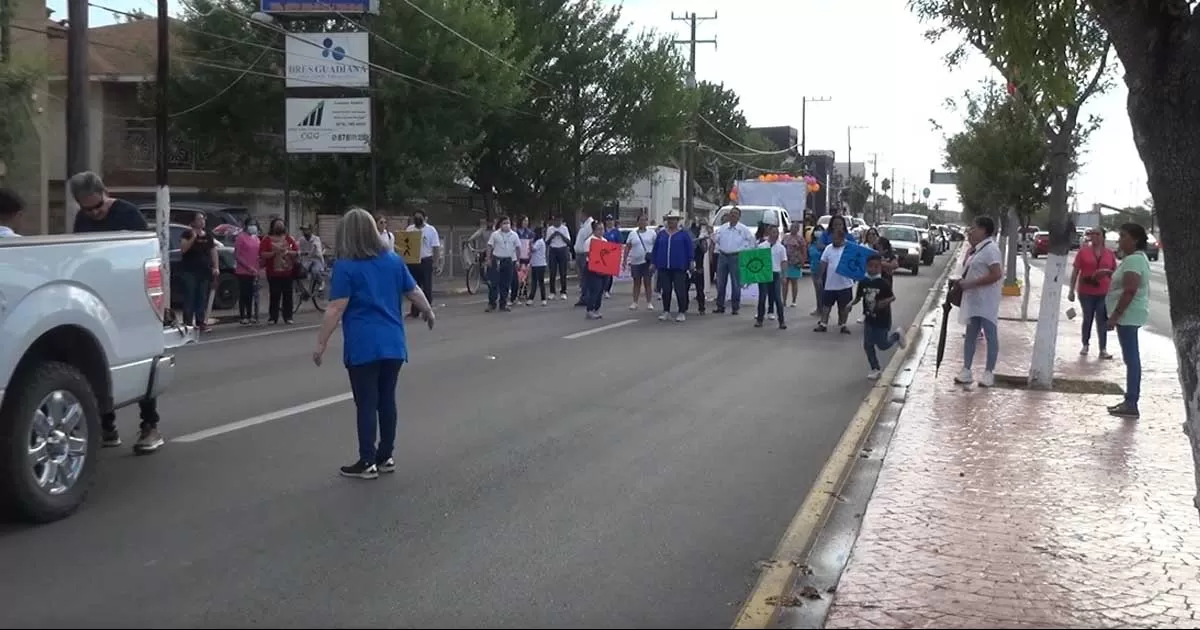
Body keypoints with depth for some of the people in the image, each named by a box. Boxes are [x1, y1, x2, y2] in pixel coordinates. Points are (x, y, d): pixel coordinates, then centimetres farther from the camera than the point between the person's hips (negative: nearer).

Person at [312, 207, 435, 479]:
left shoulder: (345, 266, -8)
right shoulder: (393, 260, 7)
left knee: (366, 403, 1)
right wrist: (428, 312, 34)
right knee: (387, 399, 13)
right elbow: (414, 291, 16)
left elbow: (336, 309, -13)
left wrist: (321, 344, -8)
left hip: (363, 345, -5)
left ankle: (368, 462, 6)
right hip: (393, 343, 5)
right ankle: (386, 457, 20)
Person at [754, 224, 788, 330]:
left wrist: (783, 275, -7)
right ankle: (759, 319, 13)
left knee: (778, 298, 0)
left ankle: (781, 321, 3)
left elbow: (784, 262, 2)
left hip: (776, 274, 0)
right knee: (762, 297, 4)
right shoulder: (761, 246, 2)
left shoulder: (781, 248, 4)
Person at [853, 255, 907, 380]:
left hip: (883, 320, -4)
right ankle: (875, 369, 19)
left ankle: (896, 335, 34)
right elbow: (858, 297, 4)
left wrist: (885, 302, -31)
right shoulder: (863, 282, -6)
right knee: (868, 345, 3)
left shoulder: (884, 283, -17)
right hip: (869, 319, 4)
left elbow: (892, 297, -11)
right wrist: (851, 304, -14)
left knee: (882, 345, 4)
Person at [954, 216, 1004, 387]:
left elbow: (996, 274, -24)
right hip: (974, 300, 10)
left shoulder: (990, 248, -16)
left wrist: (970, 283, -23)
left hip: (985, 302, -10)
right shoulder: (977, 249, 14)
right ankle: (966, 371, 15)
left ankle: (989, 373, 5)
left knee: (990, 336, 0)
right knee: (971, 335, 11)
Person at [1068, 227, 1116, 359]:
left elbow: (1114, 273, 12)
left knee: (1102, 321, 1)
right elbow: (1076, 271, -1)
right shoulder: (1083, 251, -2)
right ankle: (1085, 345, 25)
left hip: (1103, 293, 1)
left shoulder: (1109, 254, 3)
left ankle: (1103, 350, 3)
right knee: (1087, 319, 11)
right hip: (1086, 292, -1)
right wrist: (1071, 290, -4)